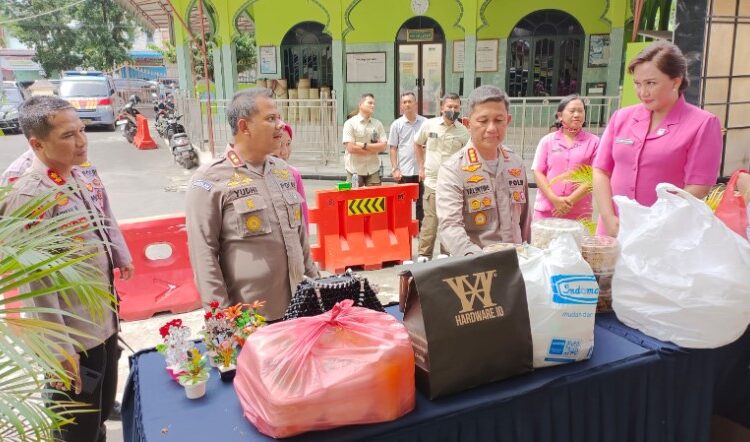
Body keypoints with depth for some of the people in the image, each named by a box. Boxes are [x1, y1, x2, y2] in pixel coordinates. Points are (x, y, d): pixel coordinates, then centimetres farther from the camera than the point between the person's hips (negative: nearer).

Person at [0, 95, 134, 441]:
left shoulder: (85, 178, 0)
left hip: (105, 320, 8)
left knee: (101, 412, 27)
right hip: (74, 335, -8)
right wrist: (59, 350, -22)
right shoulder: (30, 195, -24)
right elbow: (35, 282, -25)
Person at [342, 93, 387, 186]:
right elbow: (351, 148, -13)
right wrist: (374, 149, -7)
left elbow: (382, 147, 0)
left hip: (373, 169, 3)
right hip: (355, 170, -3)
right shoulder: (350, 123, -5)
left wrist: (364, 145, -13)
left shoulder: (378, 124, 7)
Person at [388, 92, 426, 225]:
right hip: (404, 171, -1)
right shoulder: (397, 124, 1)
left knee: (421, 203, 10)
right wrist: (395, 169, -6)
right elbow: (393, 148, 2)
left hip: (422, 170, 1)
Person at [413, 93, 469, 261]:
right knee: (430, 222, -2)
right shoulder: (429, 124, 0)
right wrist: (421, 167, 11)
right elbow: (418, 144, 16)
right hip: (432, 183, -1)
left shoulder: (463, 132, 0)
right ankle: (423, 255, 11)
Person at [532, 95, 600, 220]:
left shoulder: (593, 142, 3)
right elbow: (538, 172, 1)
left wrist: (570, 201, -12)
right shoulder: (547, 140, 7)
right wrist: (555, 199, -11)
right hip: (545, 211, 1)